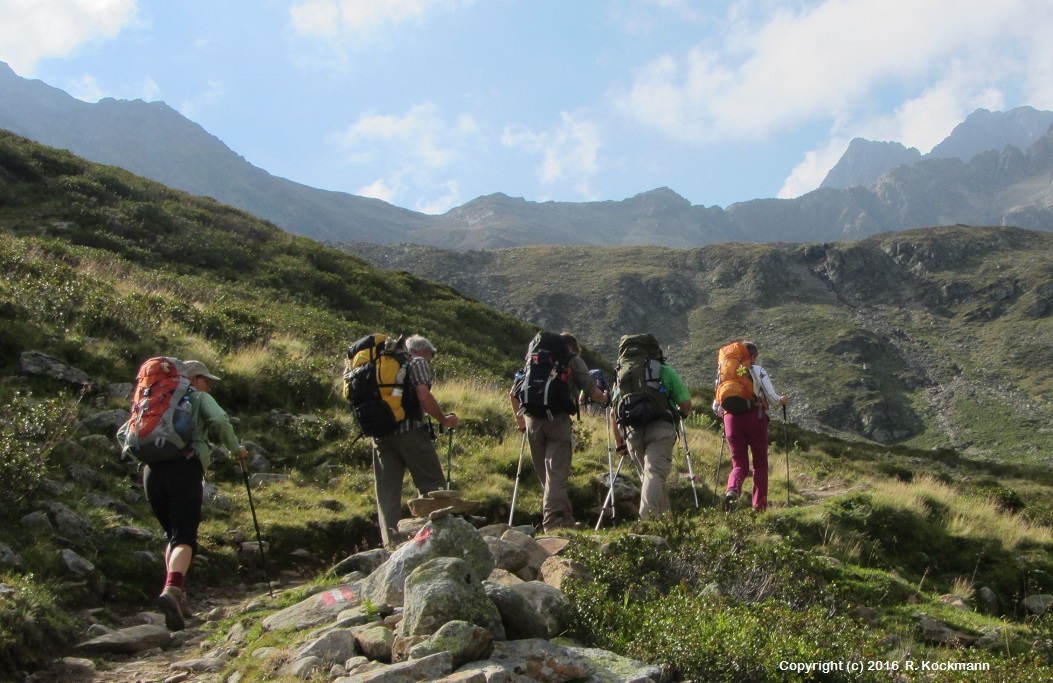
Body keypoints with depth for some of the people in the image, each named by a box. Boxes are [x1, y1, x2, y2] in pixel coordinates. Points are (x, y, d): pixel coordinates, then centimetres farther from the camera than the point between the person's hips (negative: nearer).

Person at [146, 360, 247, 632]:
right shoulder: (199, 397, 15)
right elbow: (220, 421, -5)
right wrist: (236, 449, 7)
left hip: (152, 471, 5)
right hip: (185, 469, -5)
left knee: (172, 534, 19)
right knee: (184, 537, -11)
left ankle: (179, 597, 8)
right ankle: (172, 590, -36)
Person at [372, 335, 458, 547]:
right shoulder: (418, 362, 6)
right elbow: (424, 396, -10)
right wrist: (444, 420, -1)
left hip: (380, 434, 6)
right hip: (409, 430, -6)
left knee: (387, 492, 5)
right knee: (433, 484, -1)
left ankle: (392, 542, 1)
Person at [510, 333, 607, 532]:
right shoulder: (574, 361, 12)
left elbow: (513, 394, 20)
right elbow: (593, 394, 4)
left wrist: (520, 421, 28)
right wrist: (605, 397, 25)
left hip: (532, 419, 4)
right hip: (557, 419, -4)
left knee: (544, 474, 13)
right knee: (557, 473, -7)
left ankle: (565, 519, 22)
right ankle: (553, 521, -18)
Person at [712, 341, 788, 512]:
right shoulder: (758, 371, 4)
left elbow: (716, 407, 9)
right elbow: (771, 397, -4)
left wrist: (722, 413, 31)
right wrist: (782, 400, 18)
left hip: (732, 419, 2)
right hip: (755, 417, -2)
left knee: (739, 464, 10)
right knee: (760, 463, 12)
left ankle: (732, 490, -22)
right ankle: (760, 506, 9)